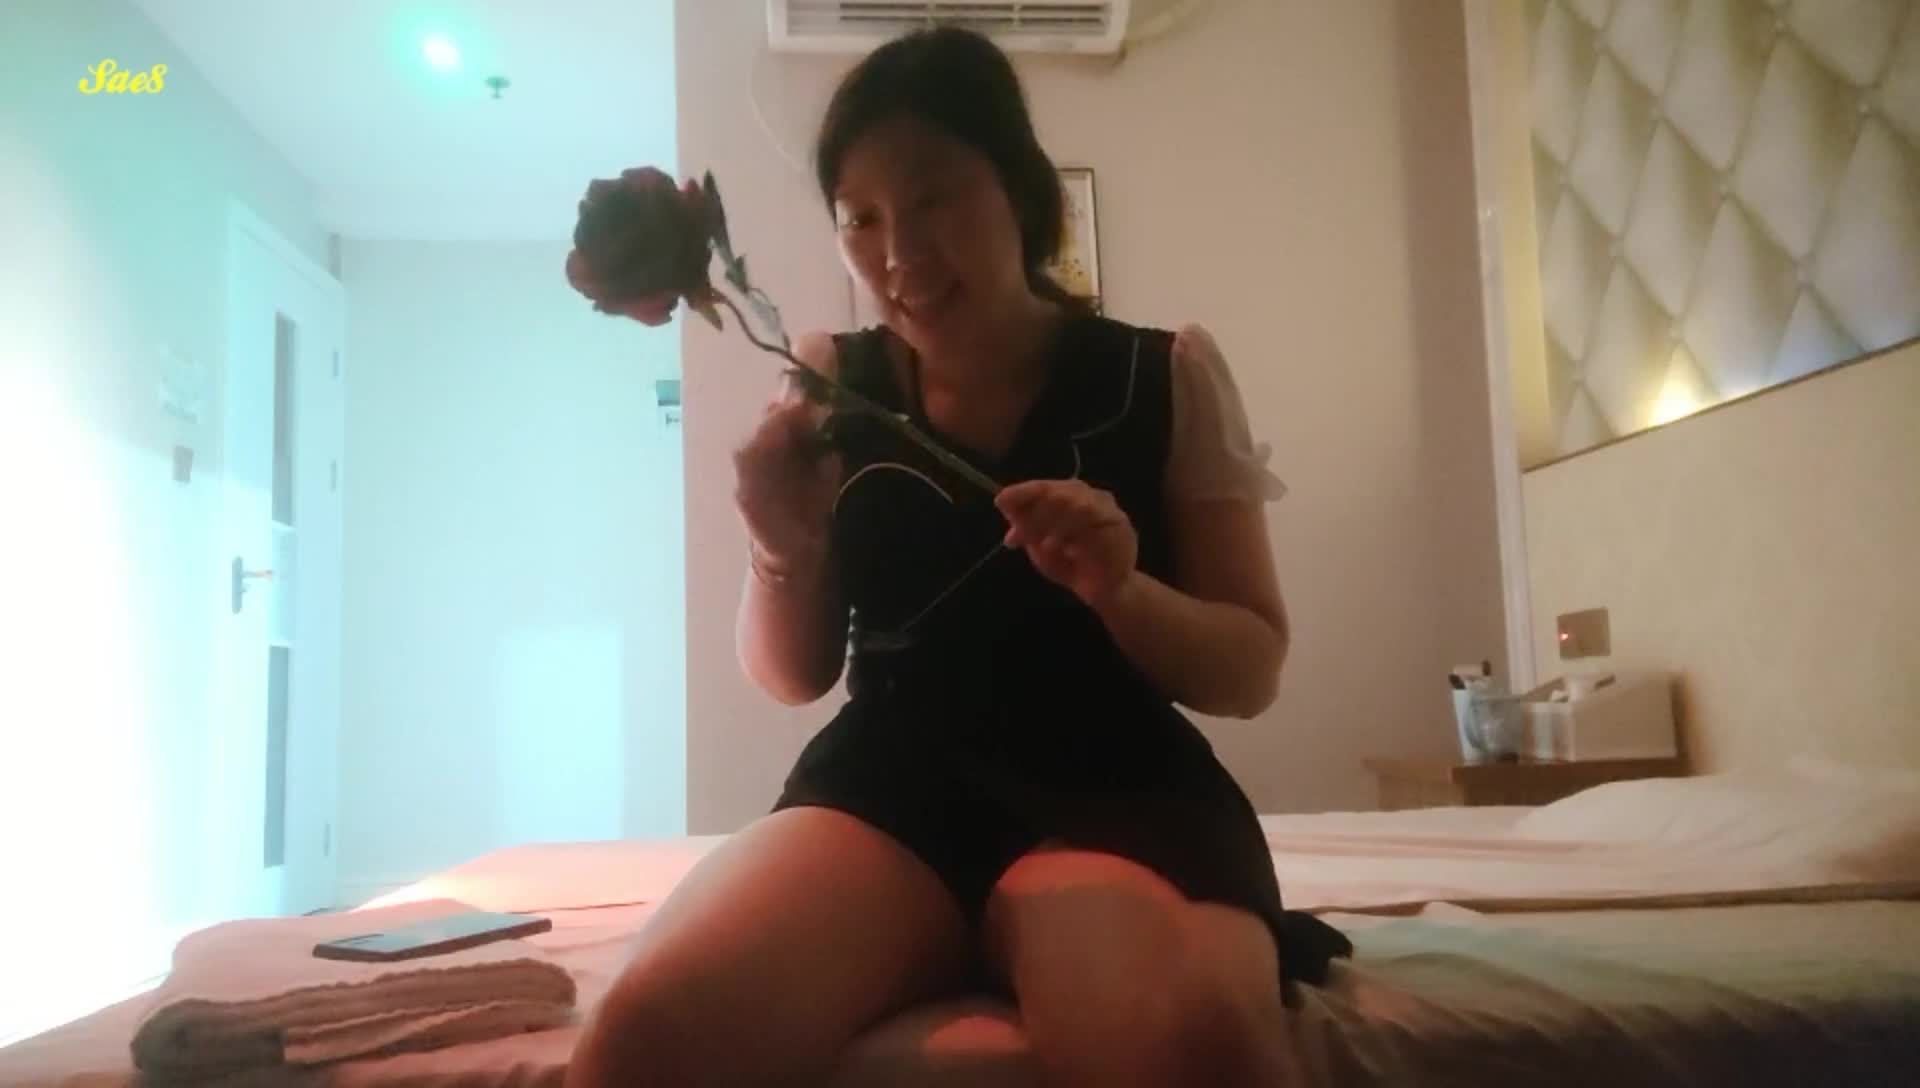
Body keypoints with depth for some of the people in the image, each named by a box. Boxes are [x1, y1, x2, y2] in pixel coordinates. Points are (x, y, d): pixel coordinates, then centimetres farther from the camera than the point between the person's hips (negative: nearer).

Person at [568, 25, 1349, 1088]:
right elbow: (792, 677, 13)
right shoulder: (832, 385, 9)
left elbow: (1251, 671, 5)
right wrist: (783, 552, -8)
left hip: (1118, 791, -2)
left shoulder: (1165, 375, 4)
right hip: (887, 788, 3)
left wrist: (1119, 590, -15)